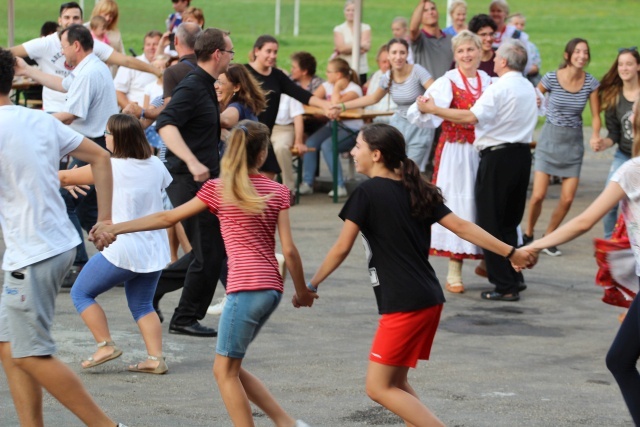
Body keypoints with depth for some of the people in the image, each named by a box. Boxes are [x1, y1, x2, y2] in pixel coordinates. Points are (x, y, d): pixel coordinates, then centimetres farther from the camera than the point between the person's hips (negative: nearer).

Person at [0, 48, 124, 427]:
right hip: (60, 243, 9)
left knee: (31, 355, -2)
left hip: (32, 255, -9)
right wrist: (106, 217, 17)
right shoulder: (41, 121, 9)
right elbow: (100, 157, 15)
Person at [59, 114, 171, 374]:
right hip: (154, 250, 6)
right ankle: (156, 358, 5)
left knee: (81, 293, 9)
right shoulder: (155, 165, 3)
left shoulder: (111, 168, -12)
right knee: (142, 304, 18)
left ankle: (105, 345, 2)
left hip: (121, 250, -6)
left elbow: (65, 178, -4)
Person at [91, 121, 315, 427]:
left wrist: (116, 228, 8)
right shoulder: (278, 192, 9)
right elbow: (289, 250, 5)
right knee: (230, 367, 17)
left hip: (246, 287, -6)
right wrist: (302, 291, 17)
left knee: (224, 371, 3)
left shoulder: (218, 188, 1)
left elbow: (168, 217, 3)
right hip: (272, 289, 6)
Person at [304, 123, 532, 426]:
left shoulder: (367, 193, -9)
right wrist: (510, 252, 9)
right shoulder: (416, 190, 12)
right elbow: (461, 227, 7)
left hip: (404, 306, -9)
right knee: (395, 383, 18)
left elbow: (342, 248, -9)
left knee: (379, 388, -2)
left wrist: (311, 285, 2)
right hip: (429, 299, 9)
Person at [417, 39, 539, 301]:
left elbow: (473, 117, -24)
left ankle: (504, 285, -2)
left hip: (498, 157, -8)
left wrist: (434, 110, -19)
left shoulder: (499, 89, -15)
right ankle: (515, 278, 19)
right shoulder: (529, 89, 14)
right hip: (522, 155, 8)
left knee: (490, 222, -1)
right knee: (509, 221, 18)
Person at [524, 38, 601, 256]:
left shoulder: (591, 83, -6)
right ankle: (528, 234, 17)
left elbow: (596, 115, 0)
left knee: (567, 199, -2)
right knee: (538, 195, -8)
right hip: (550, 138, -2)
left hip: (573, 142, 2)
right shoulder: (551, 78, -11)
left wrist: (595, 136, -19)